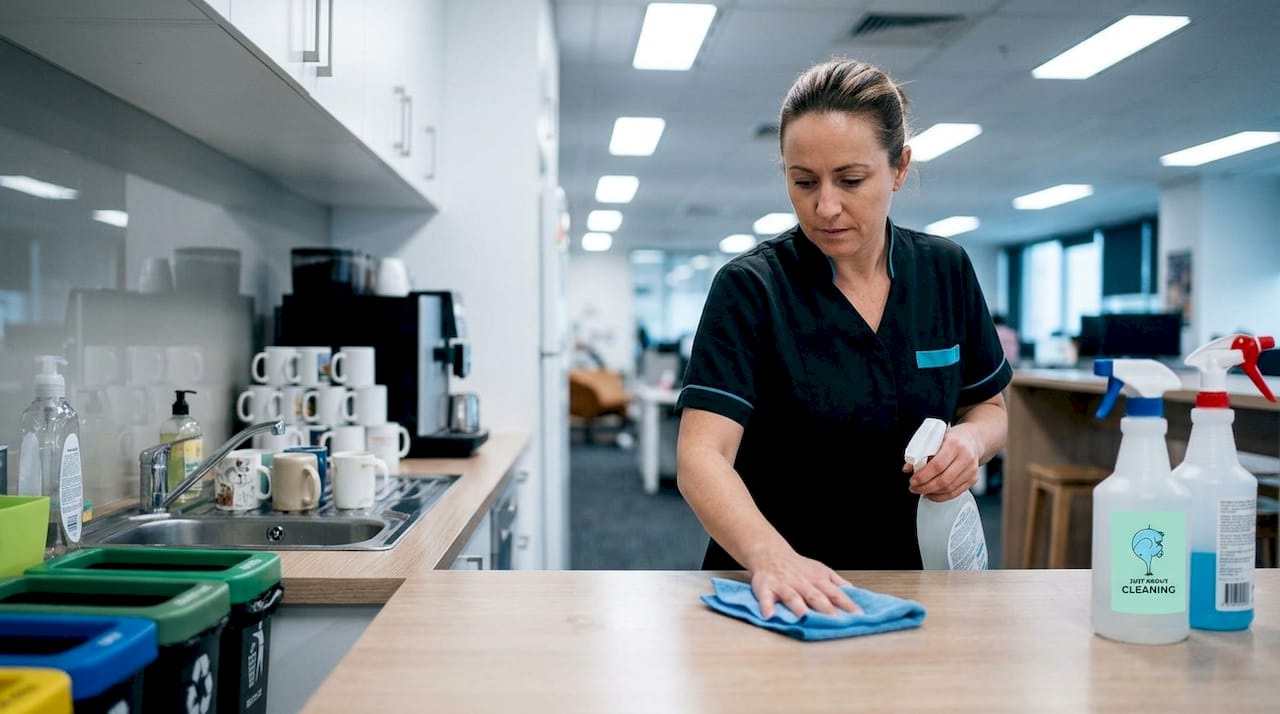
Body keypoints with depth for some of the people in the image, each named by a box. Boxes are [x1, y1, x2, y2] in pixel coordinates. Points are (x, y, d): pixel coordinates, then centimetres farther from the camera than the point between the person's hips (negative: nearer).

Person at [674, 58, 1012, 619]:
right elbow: (701, 454, -20)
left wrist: (969, 439, -8)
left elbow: (989, 406, 14)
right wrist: (770, 556, -38)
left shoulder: (946, 272, 2)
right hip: (775, 589, -3)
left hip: (903, 578, 3)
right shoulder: (750, 288, -10)